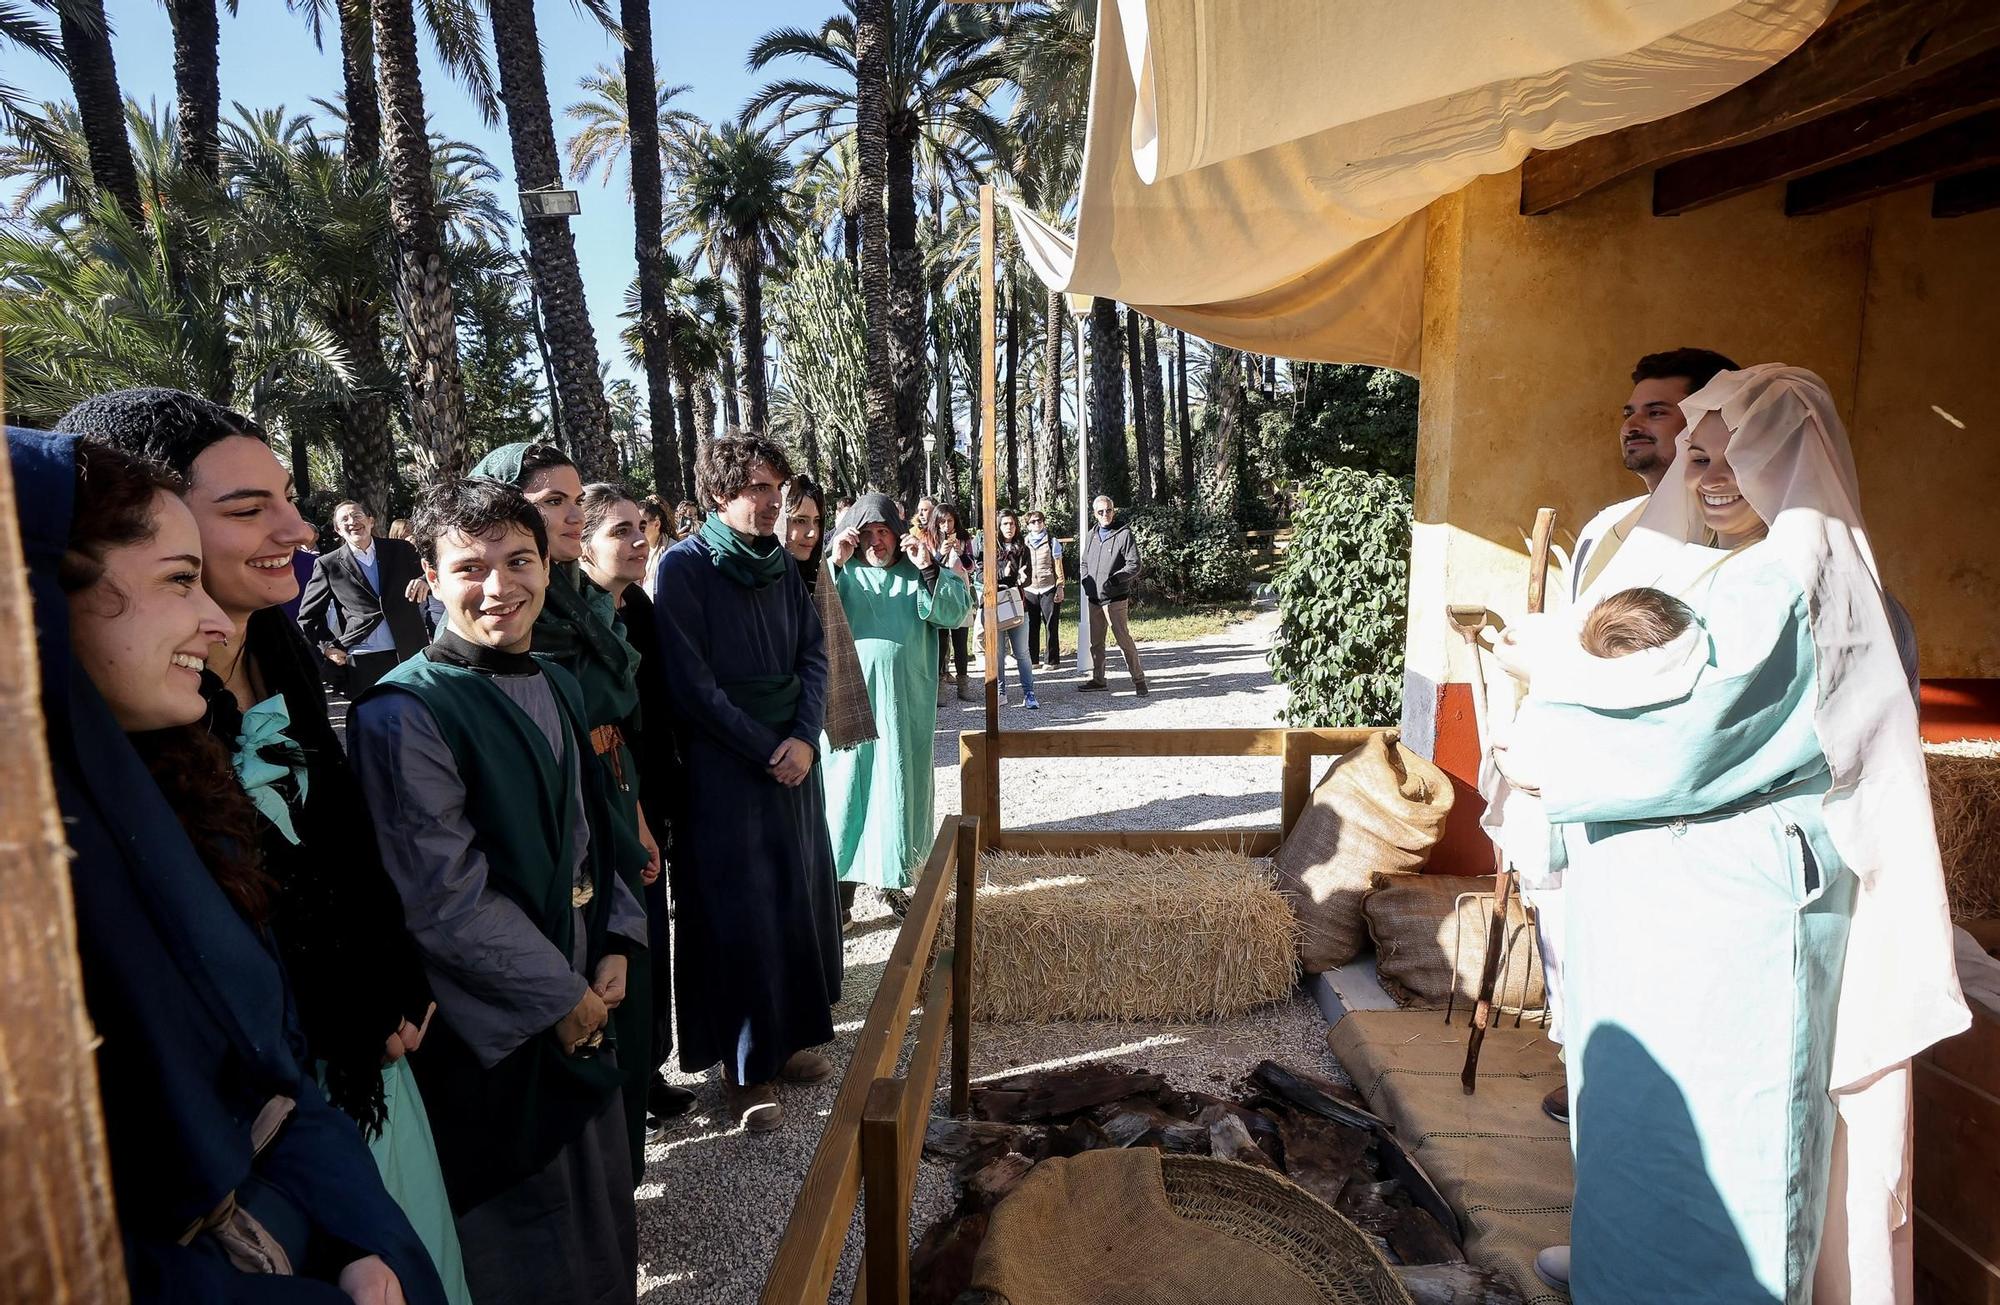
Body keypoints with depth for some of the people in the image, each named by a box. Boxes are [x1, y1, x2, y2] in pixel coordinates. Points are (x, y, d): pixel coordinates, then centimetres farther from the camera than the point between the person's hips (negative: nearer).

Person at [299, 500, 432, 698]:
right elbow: (308, 615, 12)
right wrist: (326, 647, 1)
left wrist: (424, 581, -14)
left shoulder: (401, 550, 8)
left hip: (410, 654, 1)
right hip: (362, 662, -1)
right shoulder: (328, 565, 5)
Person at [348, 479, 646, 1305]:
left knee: (597, 1221, 23)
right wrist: (560, 996, -14)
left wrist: (617, 944, -1)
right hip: (492, 1033, -7)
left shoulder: (555, 687, 4)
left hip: (581, 1000, 7)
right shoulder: (402, 714, -19)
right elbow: (447, 902, -20)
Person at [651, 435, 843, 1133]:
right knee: (739, 913, 1)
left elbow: (814, 654, 5)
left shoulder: (782, 566, 8)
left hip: (793, 763, 6)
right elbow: (691, 683, -14)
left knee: (799, 898, 12)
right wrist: (767, 750, -13)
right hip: (723, 771, -6)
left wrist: (805, 737, -10)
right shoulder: (683, 567, -10)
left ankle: (786, 1038, 30)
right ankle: (745, 1069, 17)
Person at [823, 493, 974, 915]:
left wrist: (930, 568, -17)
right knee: (846, 787, 0)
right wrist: (833, 564, -18)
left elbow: (954, 614, -6)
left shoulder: (920, 572, 7)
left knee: (900, 785, 9)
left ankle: (895, 878, 22)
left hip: (905, 701, 1)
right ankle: (840, 881, 8)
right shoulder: (843, 573, 5)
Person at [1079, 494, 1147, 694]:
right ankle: (1098, 678, 25)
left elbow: (1134, 566, -11)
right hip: (1093, 598, 7)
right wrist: (1086, 581, 7)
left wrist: (1114, 579, -21)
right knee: (1095, 641, 14)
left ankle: (1138, 679, 2)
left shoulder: (1124, 534, -7)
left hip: (1115, 598, -7)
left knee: (1124, 639, -7)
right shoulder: (1091, 536, 14)